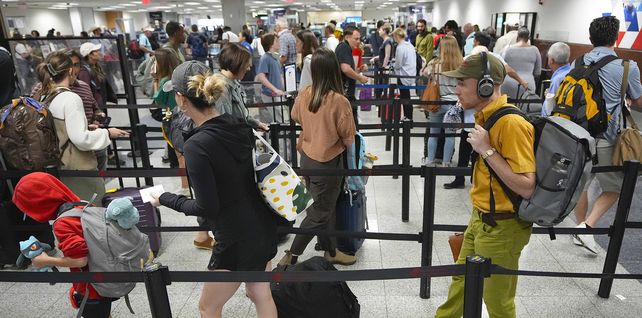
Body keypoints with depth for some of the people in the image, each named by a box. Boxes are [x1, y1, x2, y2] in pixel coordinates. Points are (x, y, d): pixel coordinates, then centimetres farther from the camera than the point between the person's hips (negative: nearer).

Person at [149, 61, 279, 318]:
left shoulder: (196, 145, -23)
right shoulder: (239, 126, -3)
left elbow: (206, 208, -19)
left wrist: (165, 199, -6)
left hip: (238, 239, -7)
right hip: (263, 227, 7)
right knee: (261, 294, 27)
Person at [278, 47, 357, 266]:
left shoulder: (304, 94, -6)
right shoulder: (339, 101, -24)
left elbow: (296, 117, 14)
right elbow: (348, 137, -14)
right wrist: (346, 144, 8)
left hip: (307, 157, 7)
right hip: (327, 162, -7)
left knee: (325, 206, 21)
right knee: (318, 214, 8)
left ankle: (331, 251, 37)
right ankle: (290, 257, 12)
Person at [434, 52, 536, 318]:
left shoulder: (511, 124, -25)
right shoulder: (486, 116, 3)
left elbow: (526, 188, -27)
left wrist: (486, 150, -28)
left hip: (501, 228, -8)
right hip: (481, 219, 9)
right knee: (462, 279, 25)